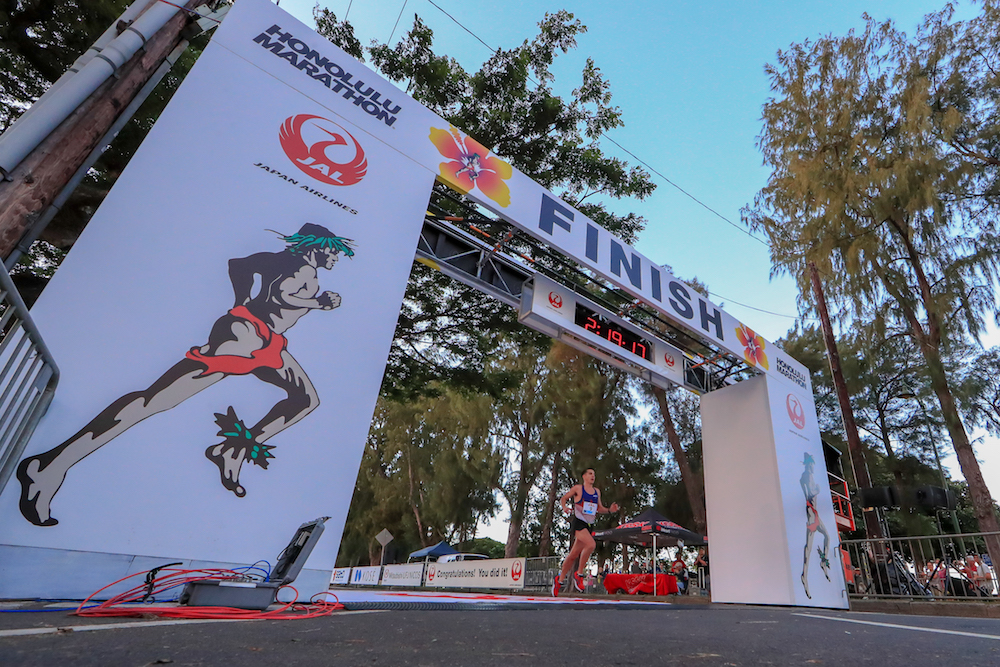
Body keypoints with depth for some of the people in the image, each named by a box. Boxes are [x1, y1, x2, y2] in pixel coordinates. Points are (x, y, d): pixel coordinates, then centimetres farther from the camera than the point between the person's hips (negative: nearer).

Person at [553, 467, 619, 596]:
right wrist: (564, 507, -14)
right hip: (578, 522, -5)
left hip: (590, 525, 6)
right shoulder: (578, 488, 0)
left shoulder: (597, 491, 15)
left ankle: (559, 580, 23)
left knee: (574, 554, 8)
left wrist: (610, 510, 3)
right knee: (591, 544, -28)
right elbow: (563, 499, 7)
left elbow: (600, 508, 22)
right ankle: (579, 574, -11)